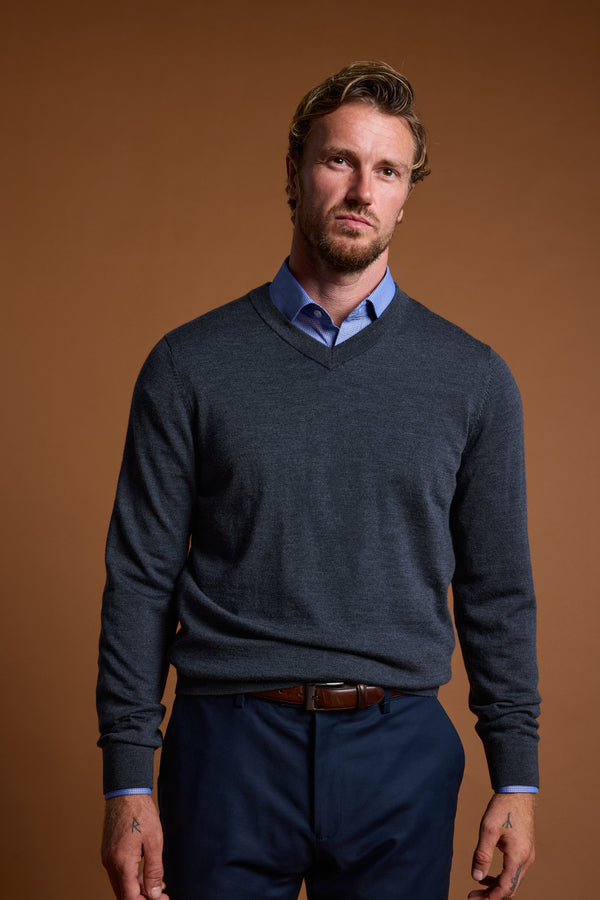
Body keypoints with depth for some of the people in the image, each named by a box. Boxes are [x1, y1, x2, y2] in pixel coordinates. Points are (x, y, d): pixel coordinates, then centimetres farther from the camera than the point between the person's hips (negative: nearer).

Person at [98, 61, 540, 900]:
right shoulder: (190, 365, 1)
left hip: (401, 750, 1)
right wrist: (127, 782, -4)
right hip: (229, 744, -1)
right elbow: (141, 579, 0)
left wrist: (516, 778, 4)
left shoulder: (474, 379, 4)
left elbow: (498, 593, 8)